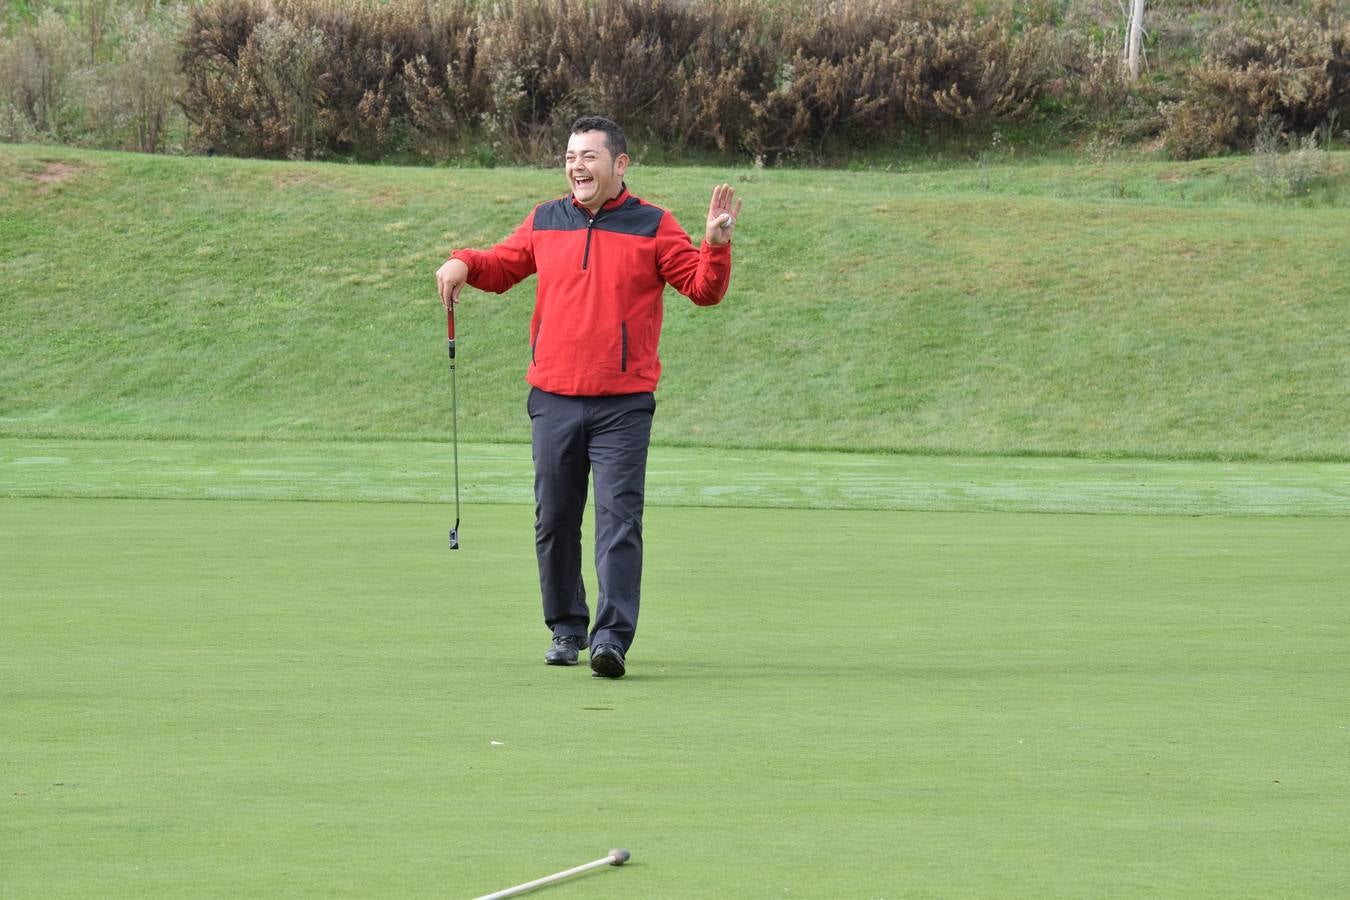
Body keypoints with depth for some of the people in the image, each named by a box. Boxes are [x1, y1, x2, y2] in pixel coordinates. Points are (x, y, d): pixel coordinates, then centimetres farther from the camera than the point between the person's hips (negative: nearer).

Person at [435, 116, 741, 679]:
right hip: (553, 399, 4)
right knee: (554, 521, 8)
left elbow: (704, 289, -1)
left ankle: (612, 638, -15)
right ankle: (565, 629, 22)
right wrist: (464, 263, 2)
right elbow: (502, 266, 22)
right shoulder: (544, 223, 10)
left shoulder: (653, 227, 1)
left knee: (618, 520, -11)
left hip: (624, 404, -4)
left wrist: (716, 245, -19)